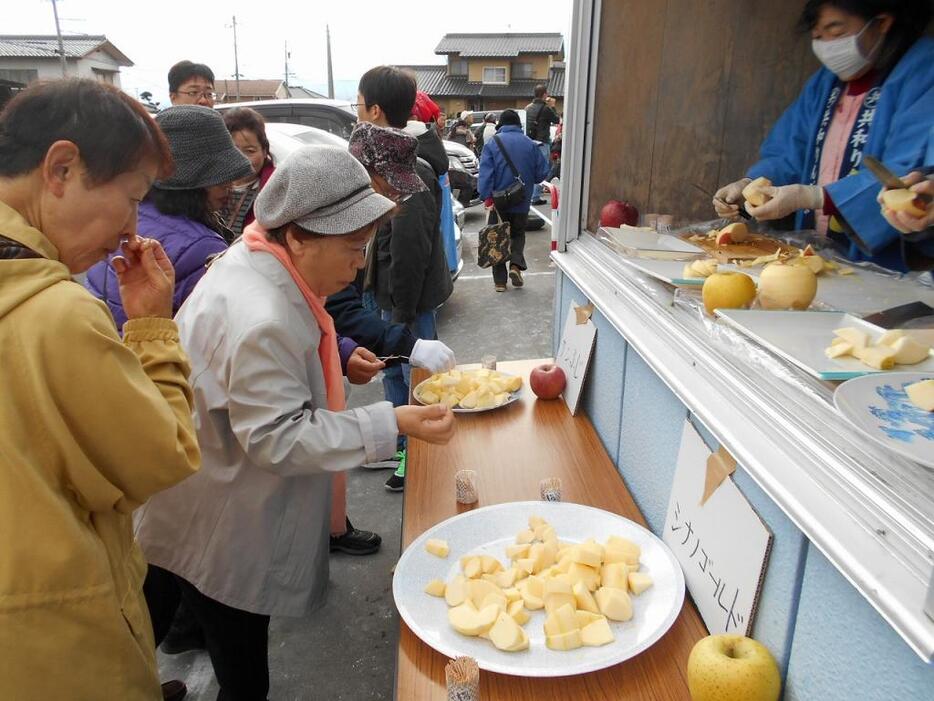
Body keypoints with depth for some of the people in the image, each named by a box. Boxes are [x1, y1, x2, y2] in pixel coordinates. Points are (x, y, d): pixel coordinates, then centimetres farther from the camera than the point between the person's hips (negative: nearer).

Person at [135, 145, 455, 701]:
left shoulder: (253, 265, -1)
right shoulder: (258, 321, -34)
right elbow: (278, 438, -29)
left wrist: (340, 359, 8)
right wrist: (391, 424, -30)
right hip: (221, 543, -10)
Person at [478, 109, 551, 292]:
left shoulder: (493, 143, -5)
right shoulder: (530, 144, 1)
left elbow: (486, 173, -15)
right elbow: (543, 172, 4)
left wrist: (487, 196, -18)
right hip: (522, 201, 2)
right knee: (518, 234, 20)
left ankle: (500, 280, 6)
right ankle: (516, 264, -5)